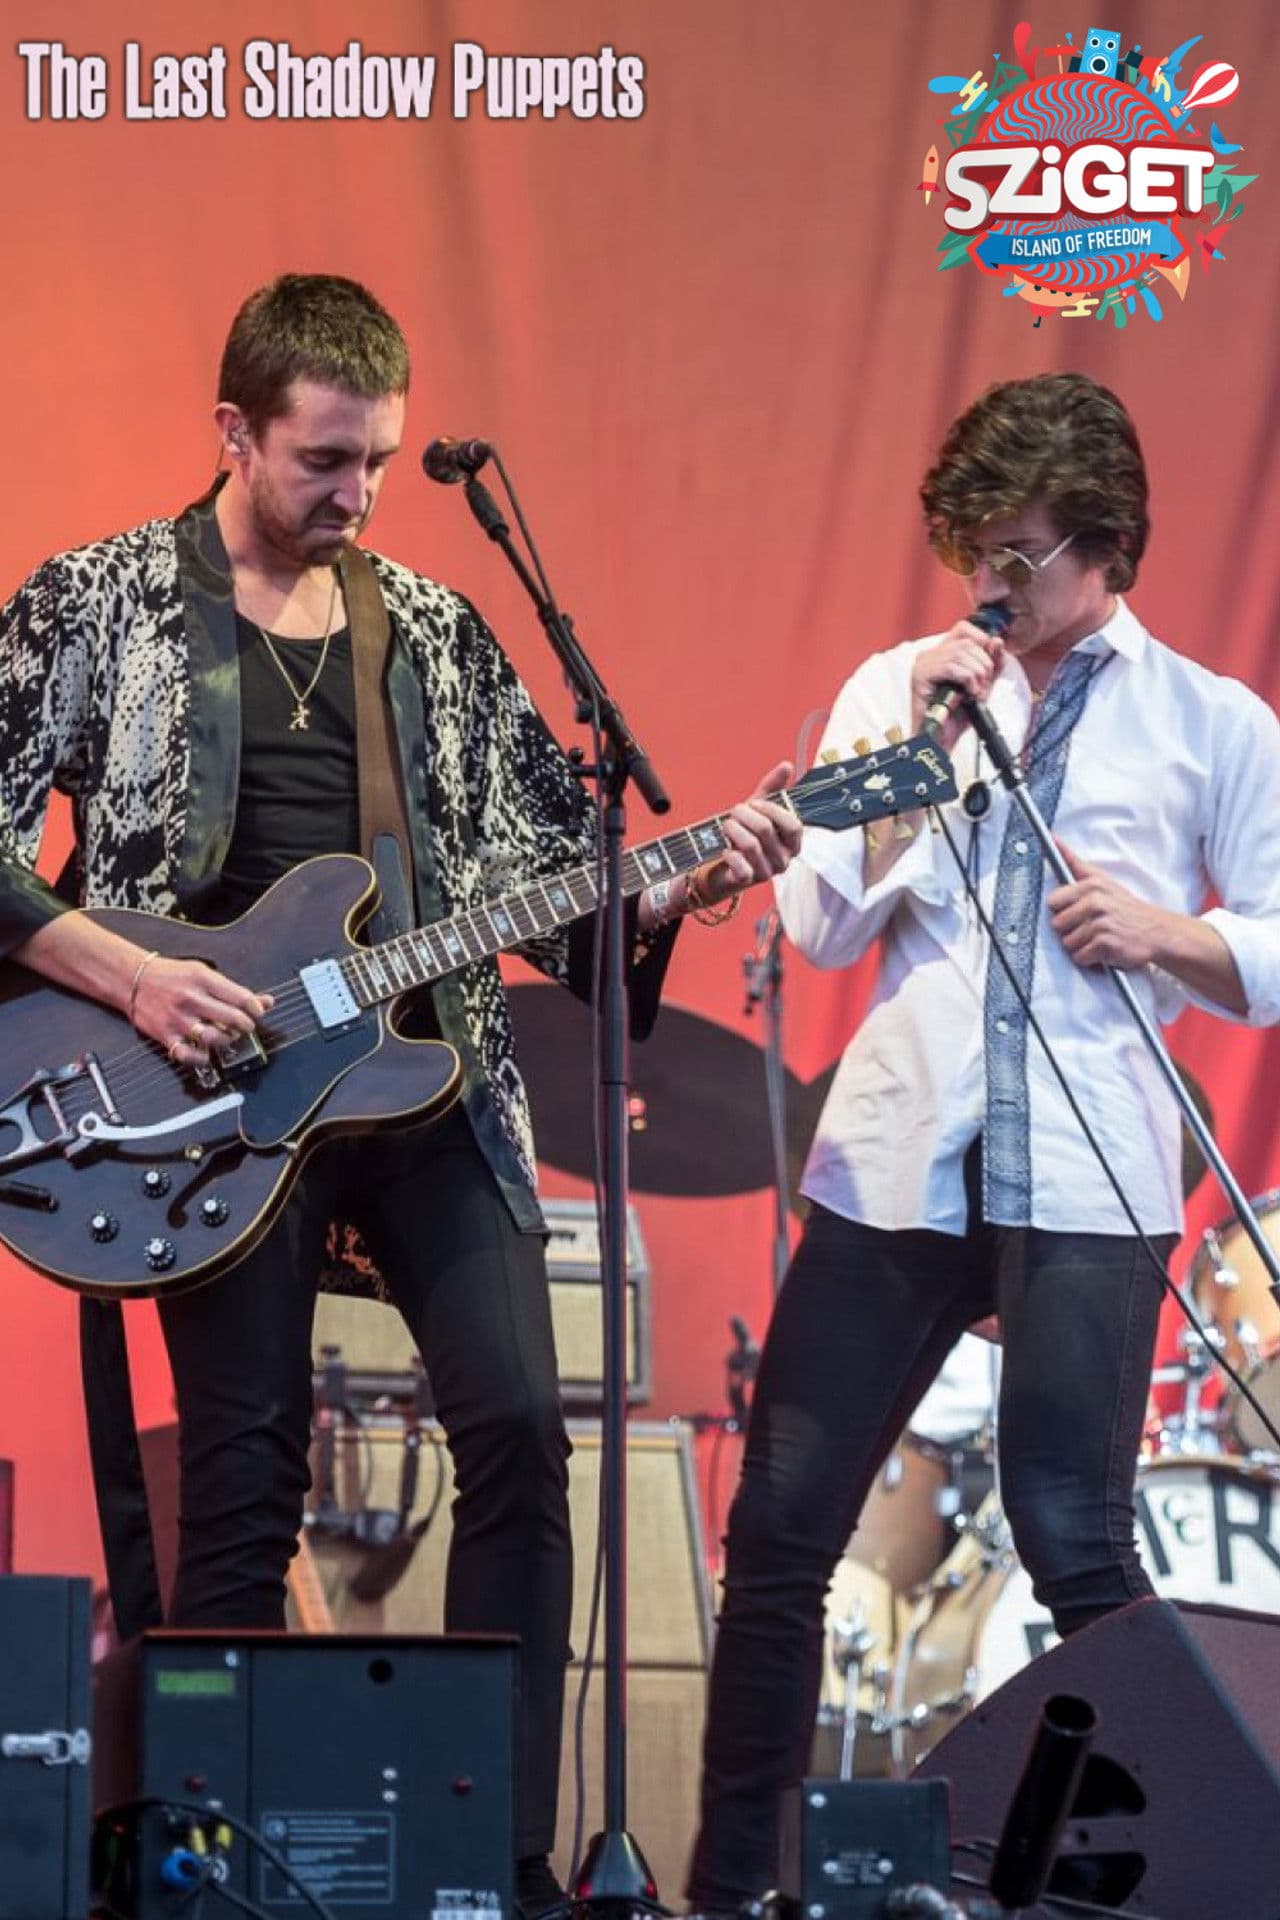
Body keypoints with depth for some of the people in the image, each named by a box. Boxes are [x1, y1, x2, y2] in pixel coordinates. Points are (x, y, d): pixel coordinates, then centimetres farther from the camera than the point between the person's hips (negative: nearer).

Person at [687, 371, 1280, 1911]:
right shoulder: (898, 686, 11)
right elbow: (821, 929, 4)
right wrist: (920, 752, -6)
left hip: (1083, 1183, -3)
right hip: (893, 1162, 3)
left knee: (1075, 1543, -8)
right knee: (781, 1528, 3)